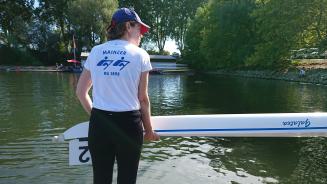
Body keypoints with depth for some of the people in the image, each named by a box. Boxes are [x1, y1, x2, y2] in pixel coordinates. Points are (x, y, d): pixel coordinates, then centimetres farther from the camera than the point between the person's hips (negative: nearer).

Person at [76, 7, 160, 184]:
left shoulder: (95, 52, 6)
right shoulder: (140, 55, -3)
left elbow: (80, 92, 10)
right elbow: (143, 99, -2)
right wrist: (148, 130, 10)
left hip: (99, 123, 3)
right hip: (129, 123, -3)